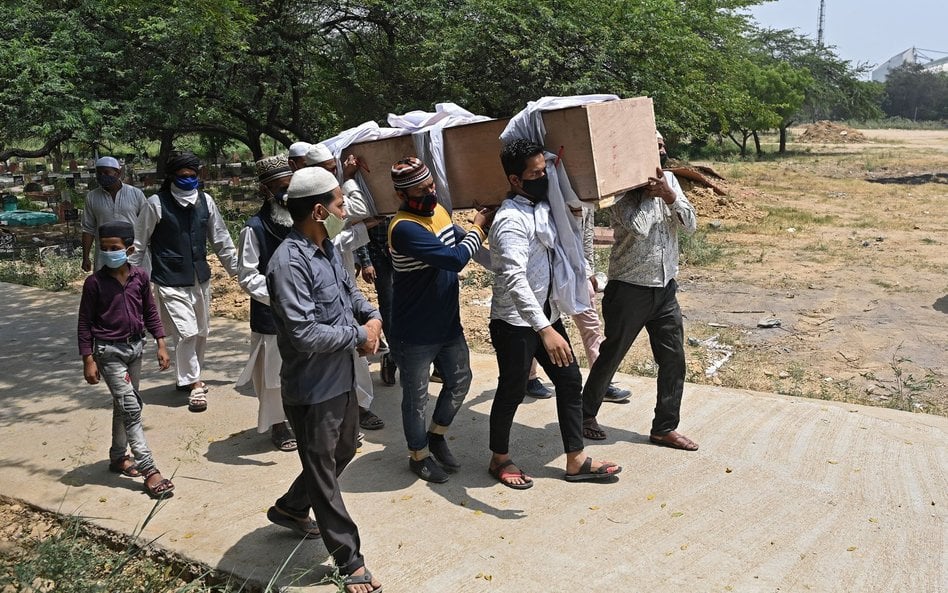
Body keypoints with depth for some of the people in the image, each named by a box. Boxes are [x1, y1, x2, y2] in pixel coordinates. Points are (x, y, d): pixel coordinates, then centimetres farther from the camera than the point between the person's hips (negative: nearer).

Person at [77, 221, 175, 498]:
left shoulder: (140, 277, -1)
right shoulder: (95, 282, -12)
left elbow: (150, 312, 9)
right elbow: (85, 323, -7)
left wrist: (161, 344, 5)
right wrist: (88, 360, -10)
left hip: (135, 347, 5)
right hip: (109, 351, -5)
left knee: (124, 406, 18)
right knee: (131, 408, -9)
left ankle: (119, 456, 35)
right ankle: (149, 470, -9)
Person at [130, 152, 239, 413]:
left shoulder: (205, 201, 1)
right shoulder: (156, 203, -10)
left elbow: (221, 238, 9)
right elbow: (139, 243, -5)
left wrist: (235, 269, 10)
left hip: (200, 279, 5)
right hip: (170, 281, -5)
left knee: (201, 332, 13)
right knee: (186, 332, -10)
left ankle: (188, 378, 33)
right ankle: (194, 383, 7)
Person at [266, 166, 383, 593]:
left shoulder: (327, 248, 4)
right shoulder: (290, 262, -26)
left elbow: (349, 289, 19)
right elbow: (304, 334, -31)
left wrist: (373, 317, -1)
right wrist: (359, 336, -18)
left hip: (342, 377, 10)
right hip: (313, 388, -9)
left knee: (344, 450, 27)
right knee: (322, 471, 8)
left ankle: (290, 509, 49)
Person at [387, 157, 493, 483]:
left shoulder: (438, 211, 2)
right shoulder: (405, 228, -27)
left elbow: (458, 243, 20)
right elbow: (454, 259, -31)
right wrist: (479, 228, -15)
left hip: (448, 323, 8)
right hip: (415, 333, -8)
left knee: (459, 381, 19)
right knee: (416, 396, 9)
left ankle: (436, 436, 41)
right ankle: (419, 455, 30)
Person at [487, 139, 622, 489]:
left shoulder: (542, 205, 4)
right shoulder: (511, 220, -24)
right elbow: (515, 280, -36)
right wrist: (545, 330, -44)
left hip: (547, 314, 9)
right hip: (515, 323, -9)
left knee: (570, 381, 11)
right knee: (512, 392, 7)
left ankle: (576, 461, 22)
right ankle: (499, 460, 28)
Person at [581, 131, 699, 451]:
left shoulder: (669, 180, 7)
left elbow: (689, 224, 0)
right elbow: (637, 227, -28)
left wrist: (669, 195, -16)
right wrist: (649, 193, -16)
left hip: (665, 288, 6)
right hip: (629, 289, -6)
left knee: (674, 359, 6)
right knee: (611, 356, 7)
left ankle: (665, 428, 19)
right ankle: (585, 414, 26)